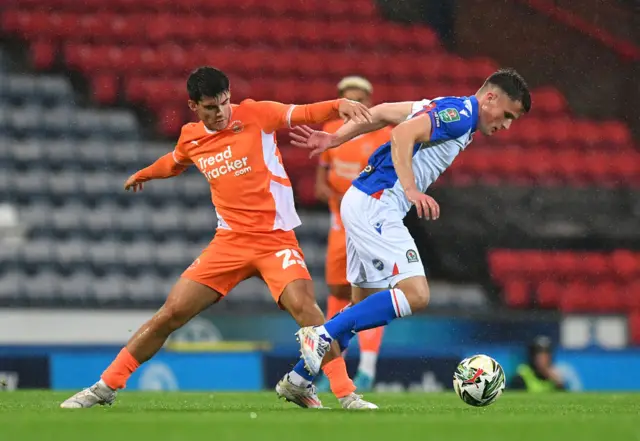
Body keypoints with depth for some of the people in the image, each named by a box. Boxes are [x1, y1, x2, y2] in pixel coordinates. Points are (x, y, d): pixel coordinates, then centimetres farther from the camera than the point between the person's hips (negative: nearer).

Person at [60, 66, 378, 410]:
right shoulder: (190, 138, 8)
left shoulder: (255, 115, -5)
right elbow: (174, 163, 32)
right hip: (230, 240, 4)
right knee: (171, 314, 0)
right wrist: (143, 175, 51)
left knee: (304, 306, -28)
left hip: (276, 238, -4)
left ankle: (346, 394, -19)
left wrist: (339, 105, -36)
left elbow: (306, 113, -15)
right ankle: (105, 387, 11)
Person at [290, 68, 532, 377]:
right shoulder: (460, 114, -11)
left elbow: (383, 112, 19)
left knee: (366, 305, 15)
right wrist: (411, 190, -32)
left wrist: (337, 138, 20)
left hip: (365, 204, 11)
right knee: (415, 295, -18)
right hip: (376, 205, -11)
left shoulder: (446, 109, 18)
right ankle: (322, 335, -15)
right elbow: (403, 134, -24)